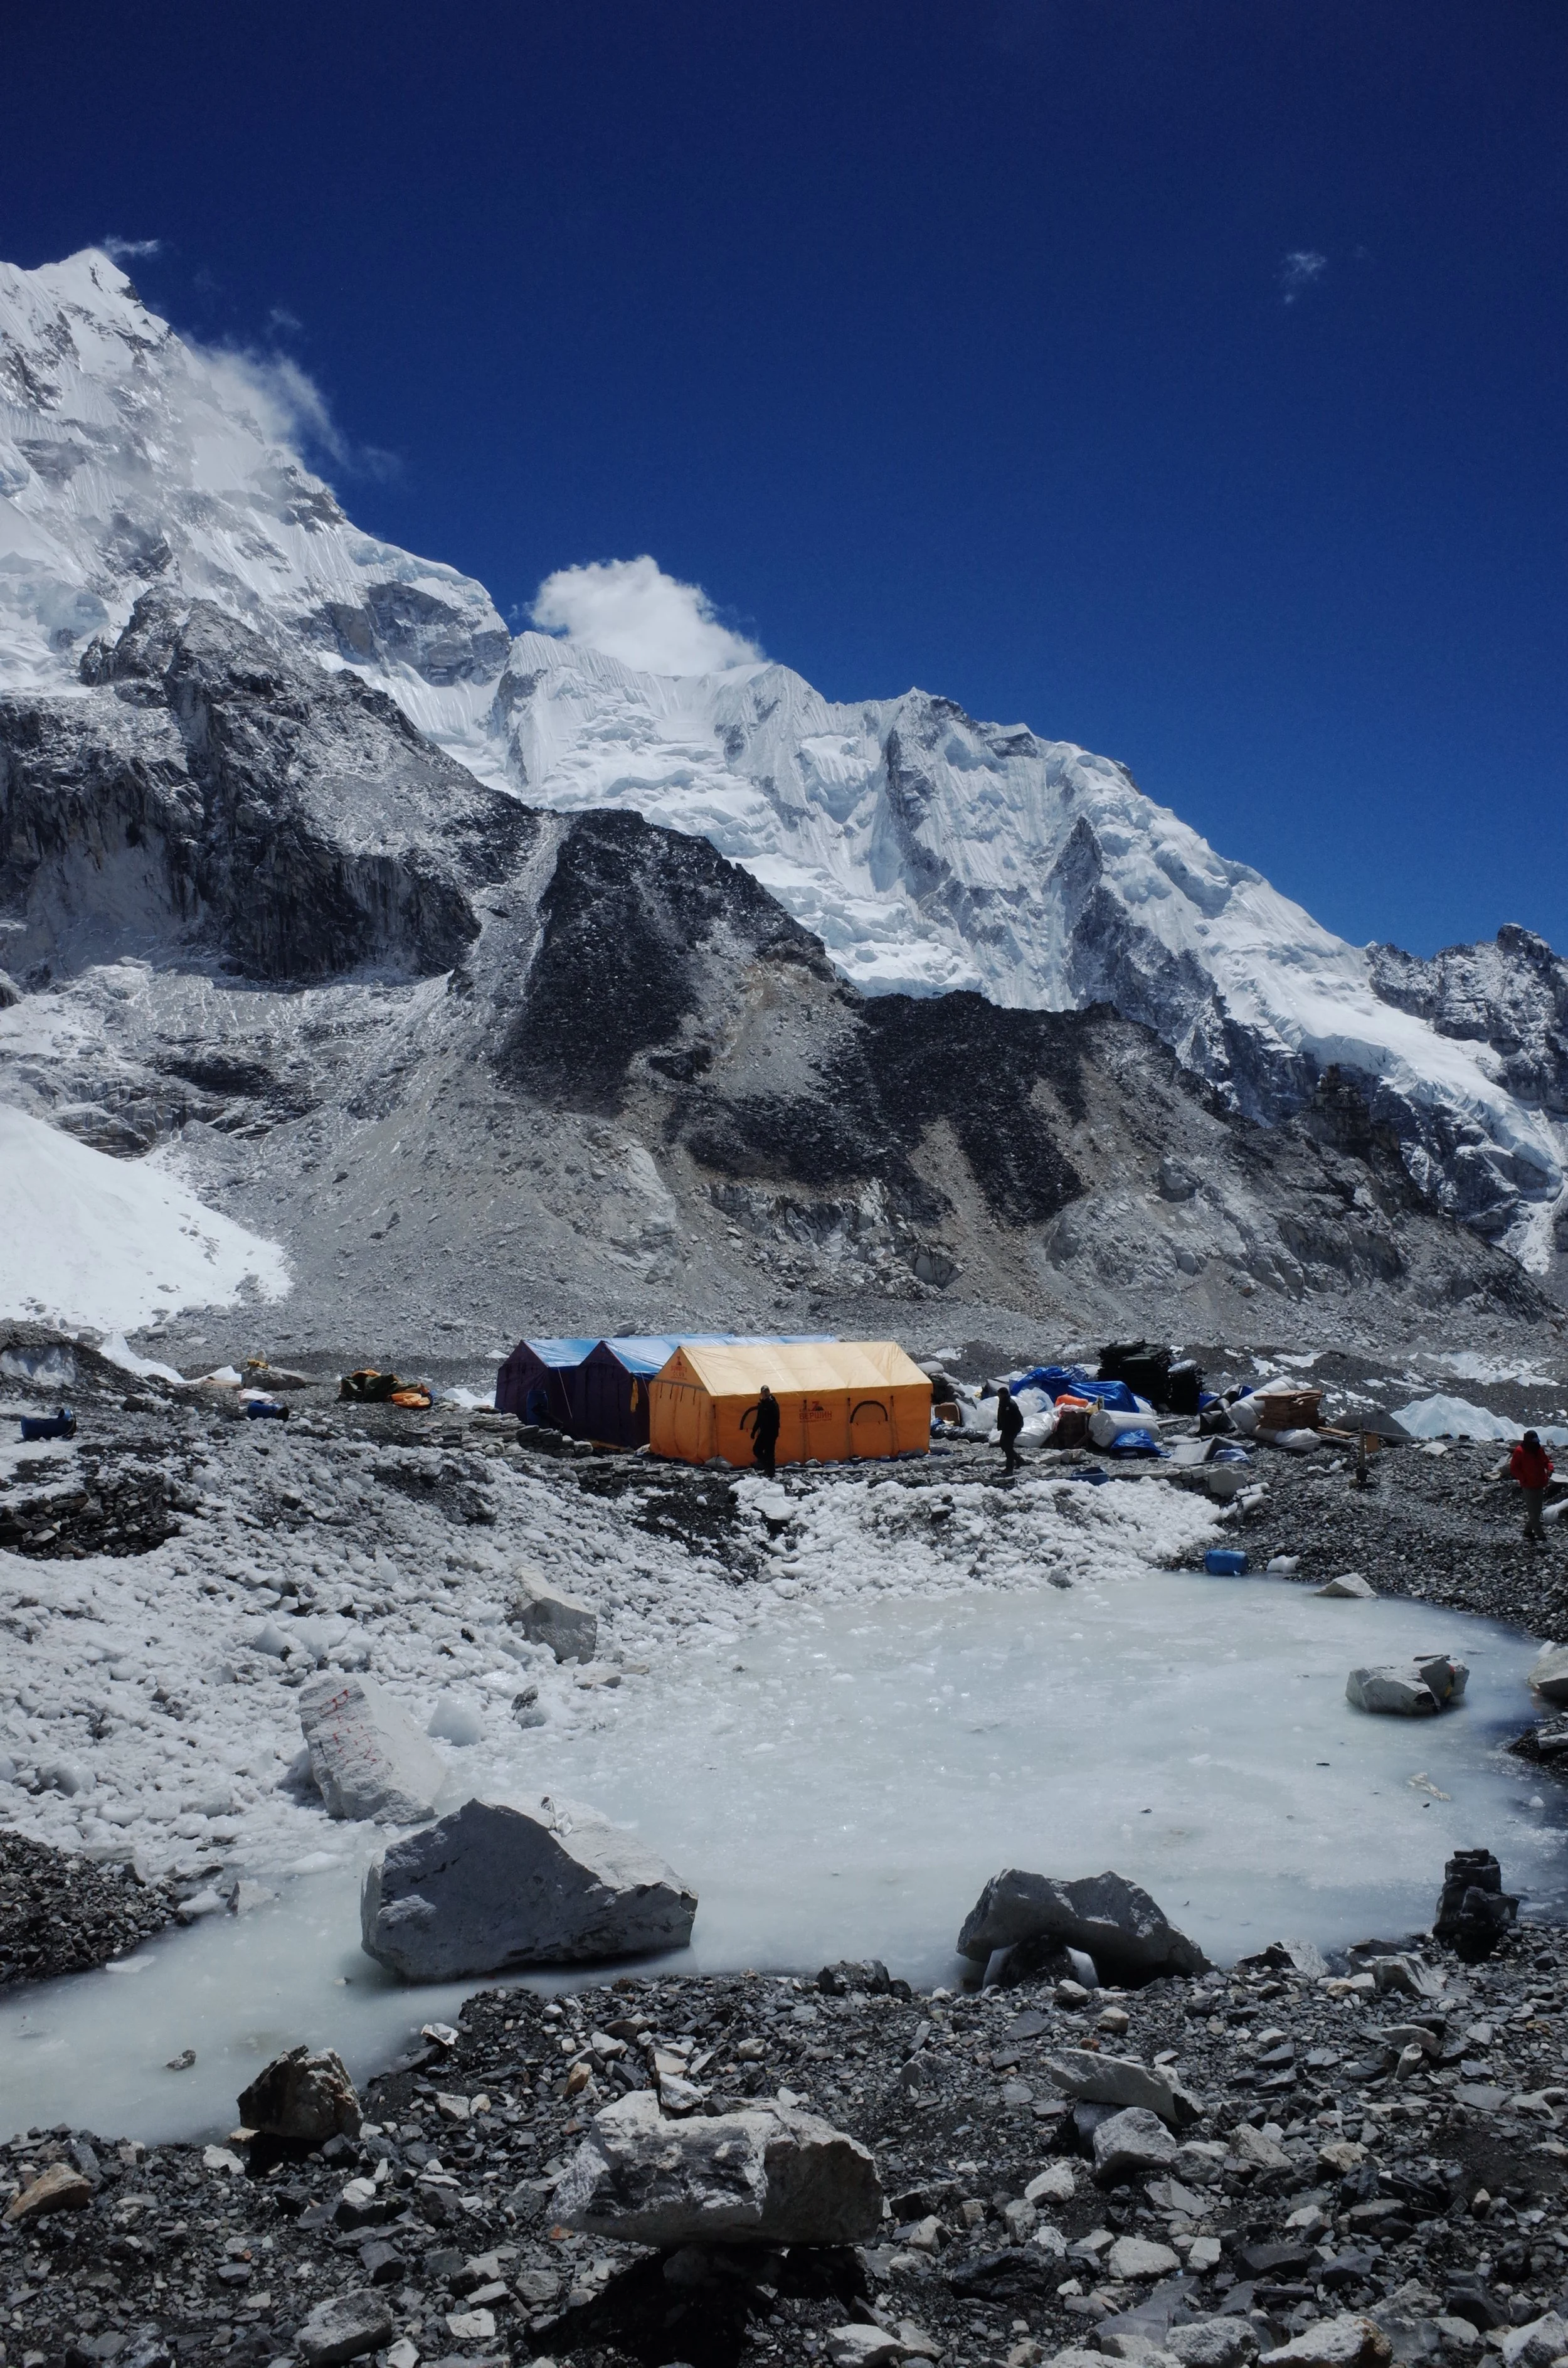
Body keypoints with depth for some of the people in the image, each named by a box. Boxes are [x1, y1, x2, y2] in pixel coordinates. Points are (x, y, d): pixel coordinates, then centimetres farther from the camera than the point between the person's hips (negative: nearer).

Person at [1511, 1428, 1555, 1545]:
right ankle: (1541, 1536, -2)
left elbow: (1546, 1461, 16)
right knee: (1533, 1513, -6)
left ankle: (1528, 1530, 30)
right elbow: (1513, 1468, -9)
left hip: (1540, 1486, 7)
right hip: (1528, 1487, -7)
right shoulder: (1520, 1452, -13)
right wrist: (1523, 1479, -16)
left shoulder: (1539, 1450, 4)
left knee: (1537, 1512, 14)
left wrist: (1550, 1468, -7)